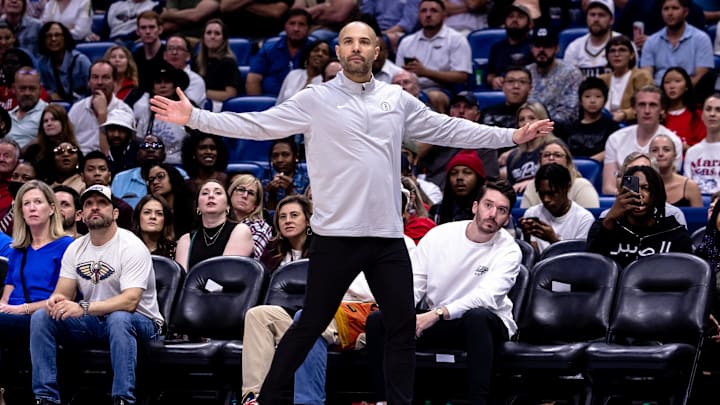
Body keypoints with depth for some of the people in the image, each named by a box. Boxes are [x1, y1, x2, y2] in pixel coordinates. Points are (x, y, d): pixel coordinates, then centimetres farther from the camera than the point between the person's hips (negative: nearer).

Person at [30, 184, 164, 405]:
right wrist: (57, 300, -26)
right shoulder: (75, 248, 6)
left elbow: (130, 301, -27)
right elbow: (64, 293, 2)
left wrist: (83, 308, -39)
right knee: (41, 317, -14)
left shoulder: (131, 247, -15)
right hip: (91, 322, 6)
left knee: (119, 319, -40)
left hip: (138, 322, -6)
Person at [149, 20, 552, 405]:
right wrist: (194, 117, -17)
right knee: (311, 326, 3)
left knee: (403, 327, 7)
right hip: (337, 234, -4)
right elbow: (256, 124, -7)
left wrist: (512, 136, 12)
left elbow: (449, 129, 15)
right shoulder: (316, 100, -3)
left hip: (389, 235, 4)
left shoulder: (398, 99, 9)